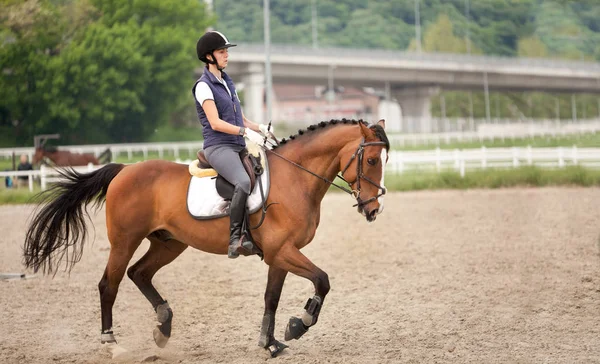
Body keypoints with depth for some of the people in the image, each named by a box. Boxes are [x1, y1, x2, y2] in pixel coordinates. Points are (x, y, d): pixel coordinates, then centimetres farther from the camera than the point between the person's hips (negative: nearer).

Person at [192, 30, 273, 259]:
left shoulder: (227, 82, 20)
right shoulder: (204, 86, -5)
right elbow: (215, 123, -15)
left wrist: (259, 128, 3)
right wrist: (246, 132, -23)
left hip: (238, 146, 9)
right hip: (218, 147, -9)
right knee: (243, 182, -34)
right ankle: (235, 238, -29)